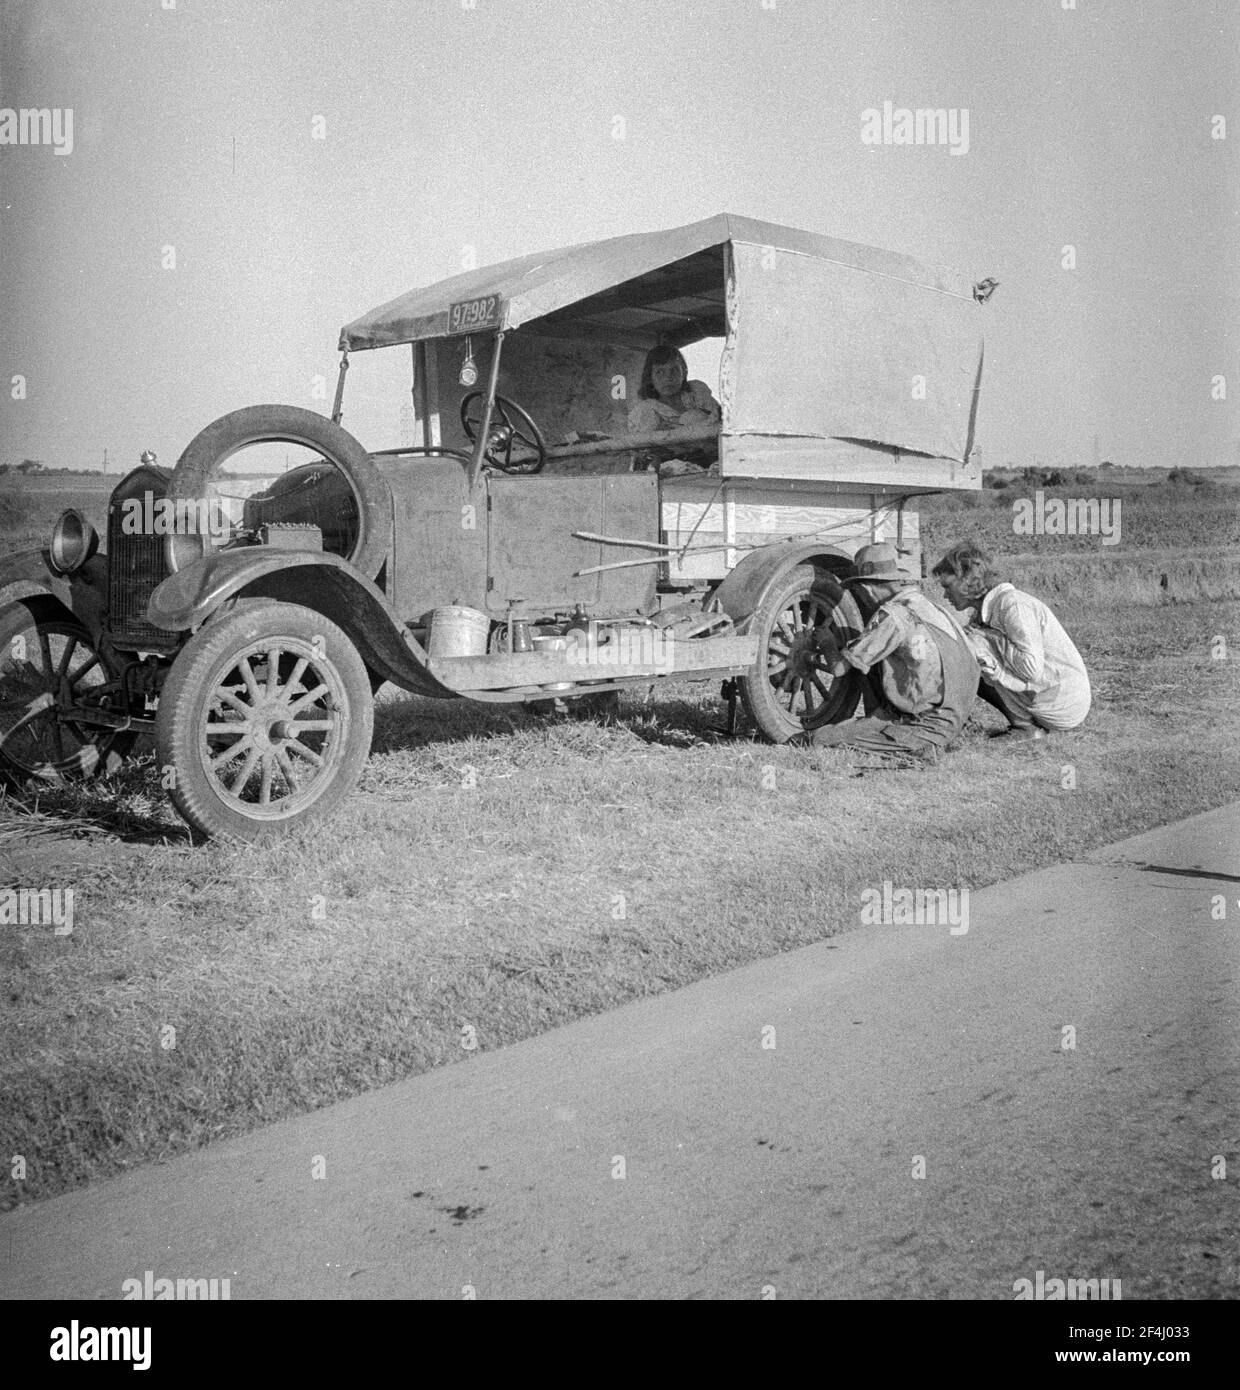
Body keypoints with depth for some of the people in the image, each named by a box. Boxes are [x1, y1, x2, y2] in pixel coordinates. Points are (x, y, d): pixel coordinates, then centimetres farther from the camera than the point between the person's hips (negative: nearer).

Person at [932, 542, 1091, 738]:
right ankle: (1028, 723, 10)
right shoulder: (983, 612, 11)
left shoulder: (1013, 604, -17)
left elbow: (1032, 669, -25)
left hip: (1066, 704, -9)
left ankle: (1026, 727, -7)